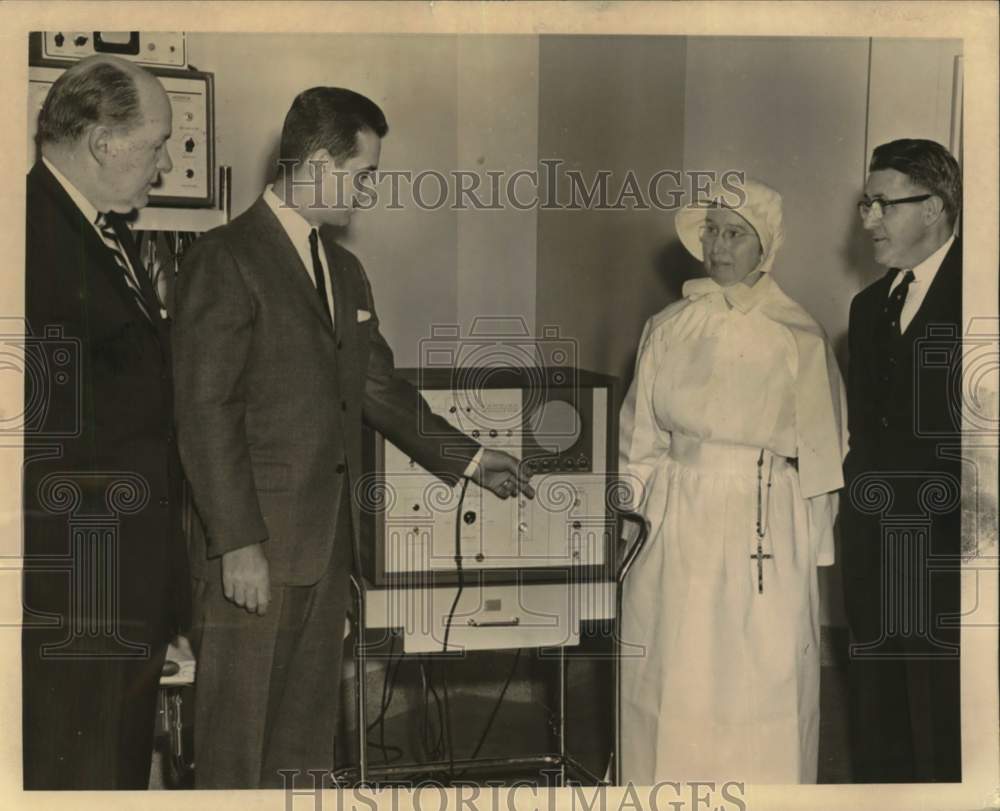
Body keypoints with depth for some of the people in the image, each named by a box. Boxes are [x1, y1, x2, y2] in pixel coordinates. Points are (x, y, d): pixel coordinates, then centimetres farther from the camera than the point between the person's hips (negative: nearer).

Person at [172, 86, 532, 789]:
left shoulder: (346, 270, 16)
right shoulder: (226, 259, -10)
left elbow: (379, 386, 23)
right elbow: (205, 411, -15)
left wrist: (466, 458, 20)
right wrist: (238, 543, -18)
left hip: (329, 537, 8)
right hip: (256, 544, -8)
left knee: (309, 730, 14)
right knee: (237, 733, 0)